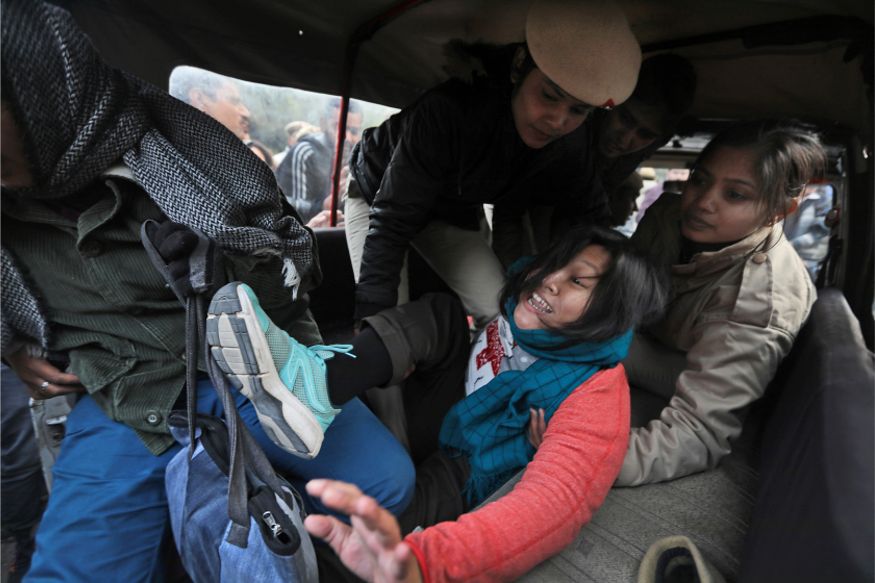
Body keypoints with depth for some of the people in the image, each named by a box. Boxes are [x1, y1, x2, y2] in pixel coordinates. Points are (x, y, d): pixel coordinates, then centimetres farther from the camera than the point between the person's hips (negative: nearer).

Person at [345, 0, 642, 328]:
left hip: (453, 213, 4)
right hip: (378, 197, -4)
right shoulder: (449, 112, -38)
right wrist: (373, 322, -38)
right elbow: (391, 220, -37)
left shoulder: (569, 149, -19)